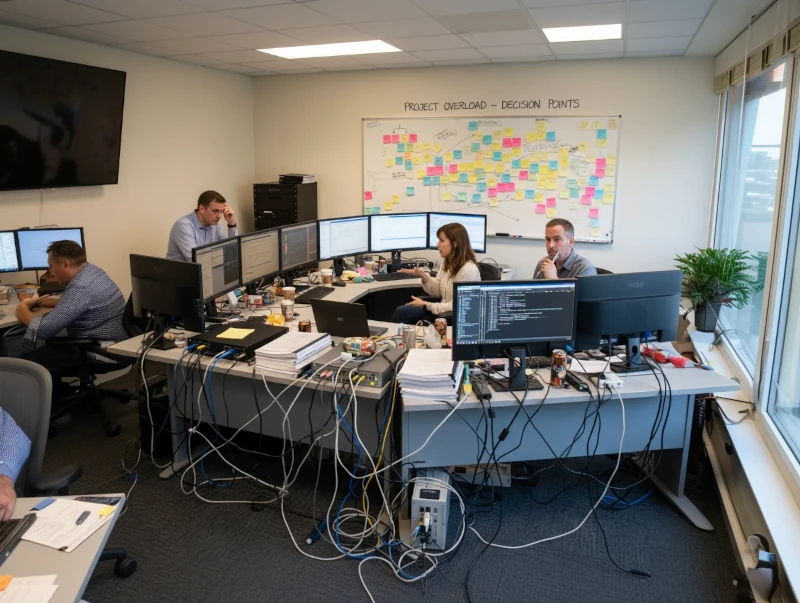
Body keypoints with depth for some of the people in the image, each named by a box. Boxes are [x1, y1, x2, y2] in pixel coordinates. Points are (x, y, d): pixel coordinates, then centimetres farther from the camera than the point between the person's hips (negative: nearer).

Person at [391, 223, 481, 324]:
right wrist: (423, 276, -9)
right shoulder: (447, 262, 4)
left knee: (402, 312, -11)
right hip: (444, 310, 8)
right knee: (401, 311, -7)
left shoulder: (468, 270, -24)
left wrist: (425, 305, -16)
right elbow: (437, 292, 9)